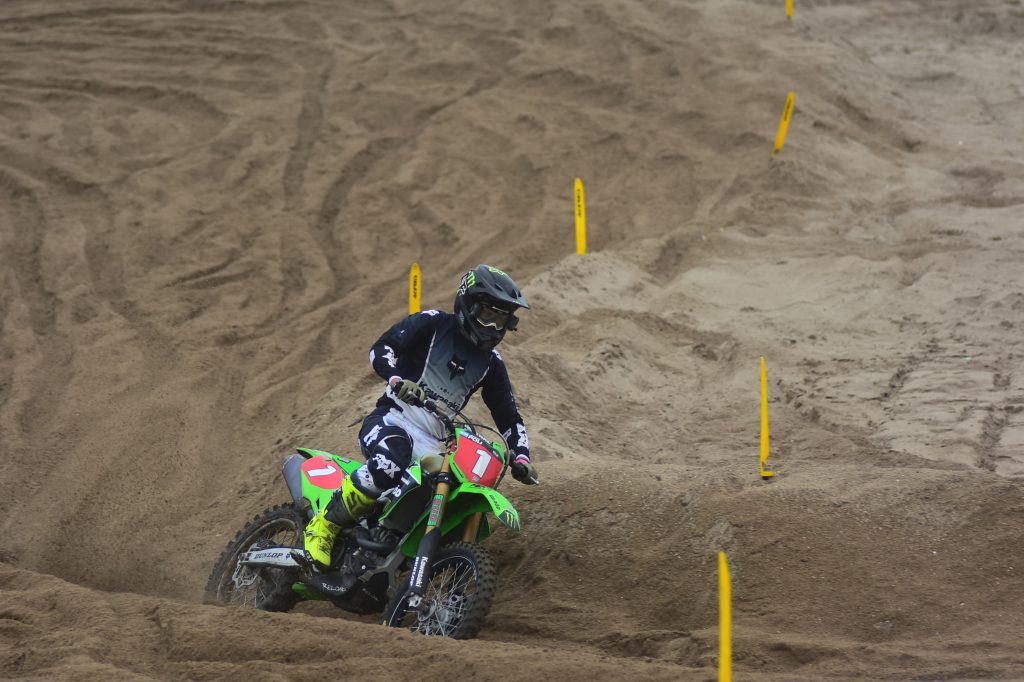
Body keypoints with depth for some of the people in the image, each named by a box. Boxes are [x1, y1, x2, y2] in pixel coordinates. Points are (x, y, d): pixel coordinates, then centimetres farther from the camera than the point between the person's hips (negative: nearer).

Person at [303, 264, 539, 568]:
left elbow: (509, 417, 18)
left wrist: (521, 456, 1)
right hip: (393, 420, -6)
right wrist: (398, 380, -30)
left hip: (435, 442, 6)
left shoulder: (491, 364, 15)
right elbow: (381, 349, -10)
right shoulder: (432, 324, 0)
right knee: (389, 464, -40)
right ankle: (325, 526, -23)